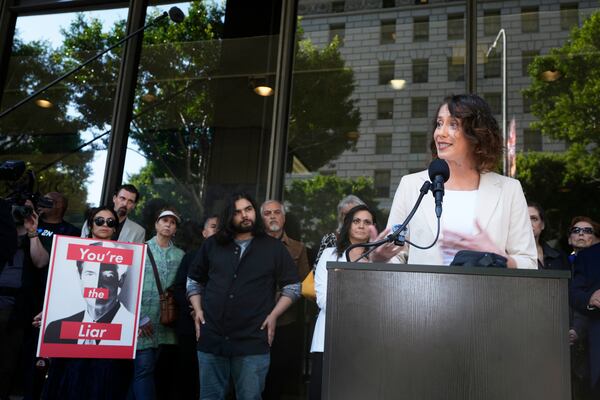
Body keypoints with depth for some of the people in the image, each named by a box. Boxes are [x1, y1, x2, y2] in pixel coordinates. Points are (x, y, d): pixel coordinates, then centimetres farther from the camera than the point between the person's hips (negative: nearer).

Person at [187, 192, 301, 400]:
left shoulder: (274, 248, 4)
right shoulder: (212, 245, 10)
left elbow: (292, 286, 7)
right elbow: (194, 280, 21)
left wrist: (273, 315, -4)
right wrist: (198, 310, 8)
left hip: (253, 342, -2)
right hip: (211, 338, 2)